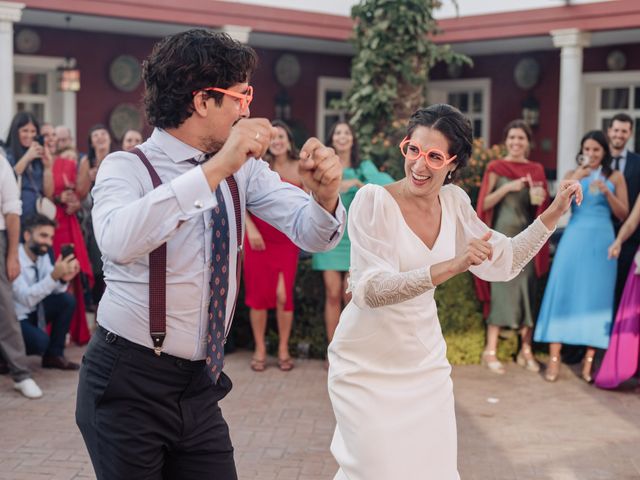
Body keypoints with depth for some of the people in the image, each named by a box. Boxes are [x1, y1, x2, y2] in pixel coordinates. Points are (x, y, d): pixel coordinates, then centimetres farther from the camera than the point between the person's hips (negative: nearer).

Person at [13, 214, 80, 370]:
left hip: (33, 311, 8)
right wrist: (54, 276, -41)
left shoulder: (43, 255, -2)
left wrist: (63, 279, -26)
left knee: (67, 300, -10)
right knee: (40, 340, -31)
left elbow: (55, 290, -3)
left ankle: (54, 355, 1)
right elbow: (26, 298, -33)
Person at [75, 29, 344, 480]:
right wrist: (216, 168, -37)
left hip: (200, 388, 5)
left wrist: (324, 195, -23)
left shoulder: (243, 170, 3)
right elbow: (119, 242, -35)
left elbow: (313, 233, -1)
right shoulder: (127, 168, -14)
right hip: (128, 386, -5)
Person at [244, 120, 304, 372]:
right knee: (259, 294, 4)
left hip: (286, 241, 1)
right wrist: (250, 229, -11)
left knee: (284, 294, -3)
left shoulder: (300, 169, 4)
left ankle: (283, 349, 12)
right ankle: (260, 349, 16)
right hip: (258, 240, -1)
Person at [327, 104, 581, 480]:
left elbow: (504, 262, 10)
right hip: (368, 368, -5)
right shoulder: (374, 200, -17)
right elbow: (371, 290, -27)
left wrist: (553, 214, 2)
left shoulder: (454, 202, 0)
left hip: (425, 362, 5)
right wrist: (450, 267, -38)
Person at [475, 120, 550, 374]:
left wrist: (540, 198, -10)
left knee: (528, 291, 4)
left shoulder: (536, 170, 10)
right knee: (500, 289, -5)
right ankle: (490, 350, 1)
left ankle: (525, 350, 11)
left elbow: (544, 207, 12)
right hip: (503, 235, -3)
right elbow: (484, 203, -5)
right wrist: (508, 188, -17)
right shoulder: (496, 168, 0)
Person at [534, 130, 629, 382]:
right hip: (574, 239, 0)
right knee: (563, 292, -5)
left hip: (601, 241, 0)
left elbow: (623, 214, 2)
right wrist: (576, 179, -16)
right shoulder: (572, 174, 8)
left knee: (596, 296, 0)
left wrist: (607, 192, -12)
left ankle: (589, 361, 5)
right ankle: (554, 359, -2)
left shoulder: (615, 177, 7)